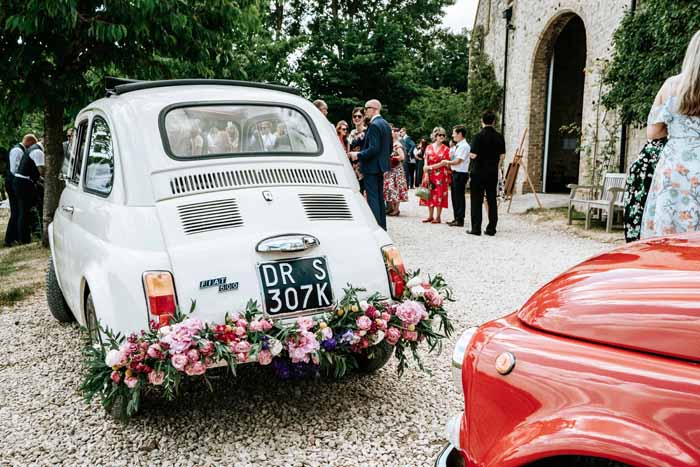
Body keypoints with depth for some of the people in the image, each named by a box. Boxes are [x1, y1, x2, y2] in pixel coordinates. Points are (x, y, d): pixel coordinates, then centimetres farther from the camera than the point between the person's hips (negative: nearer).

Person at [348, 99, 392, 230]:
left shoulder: (374, 125, -17)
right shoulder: (385, 124, 12)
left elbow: (373, 148, -23)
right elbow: (390, 147, 17)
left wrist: (358, 155, -14)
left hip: (372, 166, -10)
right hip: (381, 166, 10)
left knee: (372, 198, -7)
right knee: (380, 197, 15)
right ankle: (382, 226, 22)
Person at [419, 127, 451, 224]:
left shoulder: (446, 149, 0)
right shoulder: (429, 148, 6)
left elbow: (444, 163, -8)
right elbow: (425, 163, 3)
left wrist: (431, 167, -13)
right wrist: (426, 174, -7)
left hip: (441, 176, -2)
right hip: (430, 175, 2)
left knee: (440, 195, -2)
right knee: (430, 195, 5)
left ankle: (438, 217, 3)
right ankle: (430, 216, 13)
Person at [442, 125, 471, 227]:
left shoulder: (464, 146, -13)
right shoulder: (457, 146, 16)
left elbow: (458, 161, -17)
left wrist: (447, 162, -5)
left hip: (461, 174, -9)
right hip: (455, 173, 9)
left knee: (459, 197, -4)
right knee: (455, 196, 13)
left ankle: (460, 220, 1)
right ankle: (456, 218, 22)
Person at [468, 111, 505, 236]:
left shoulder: (479, 136, -13)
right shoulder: (499, 137, 3)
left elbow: (473, 155, -17)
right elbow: (502, 155, 7)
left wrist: (470, 154, 5)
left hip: (478, 172, -4)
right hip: (493, 173, 5)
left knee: (476, 201, 2)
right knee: (492, 200, 9)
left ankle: (476, 228, 2)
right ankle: (491, 229, 11)